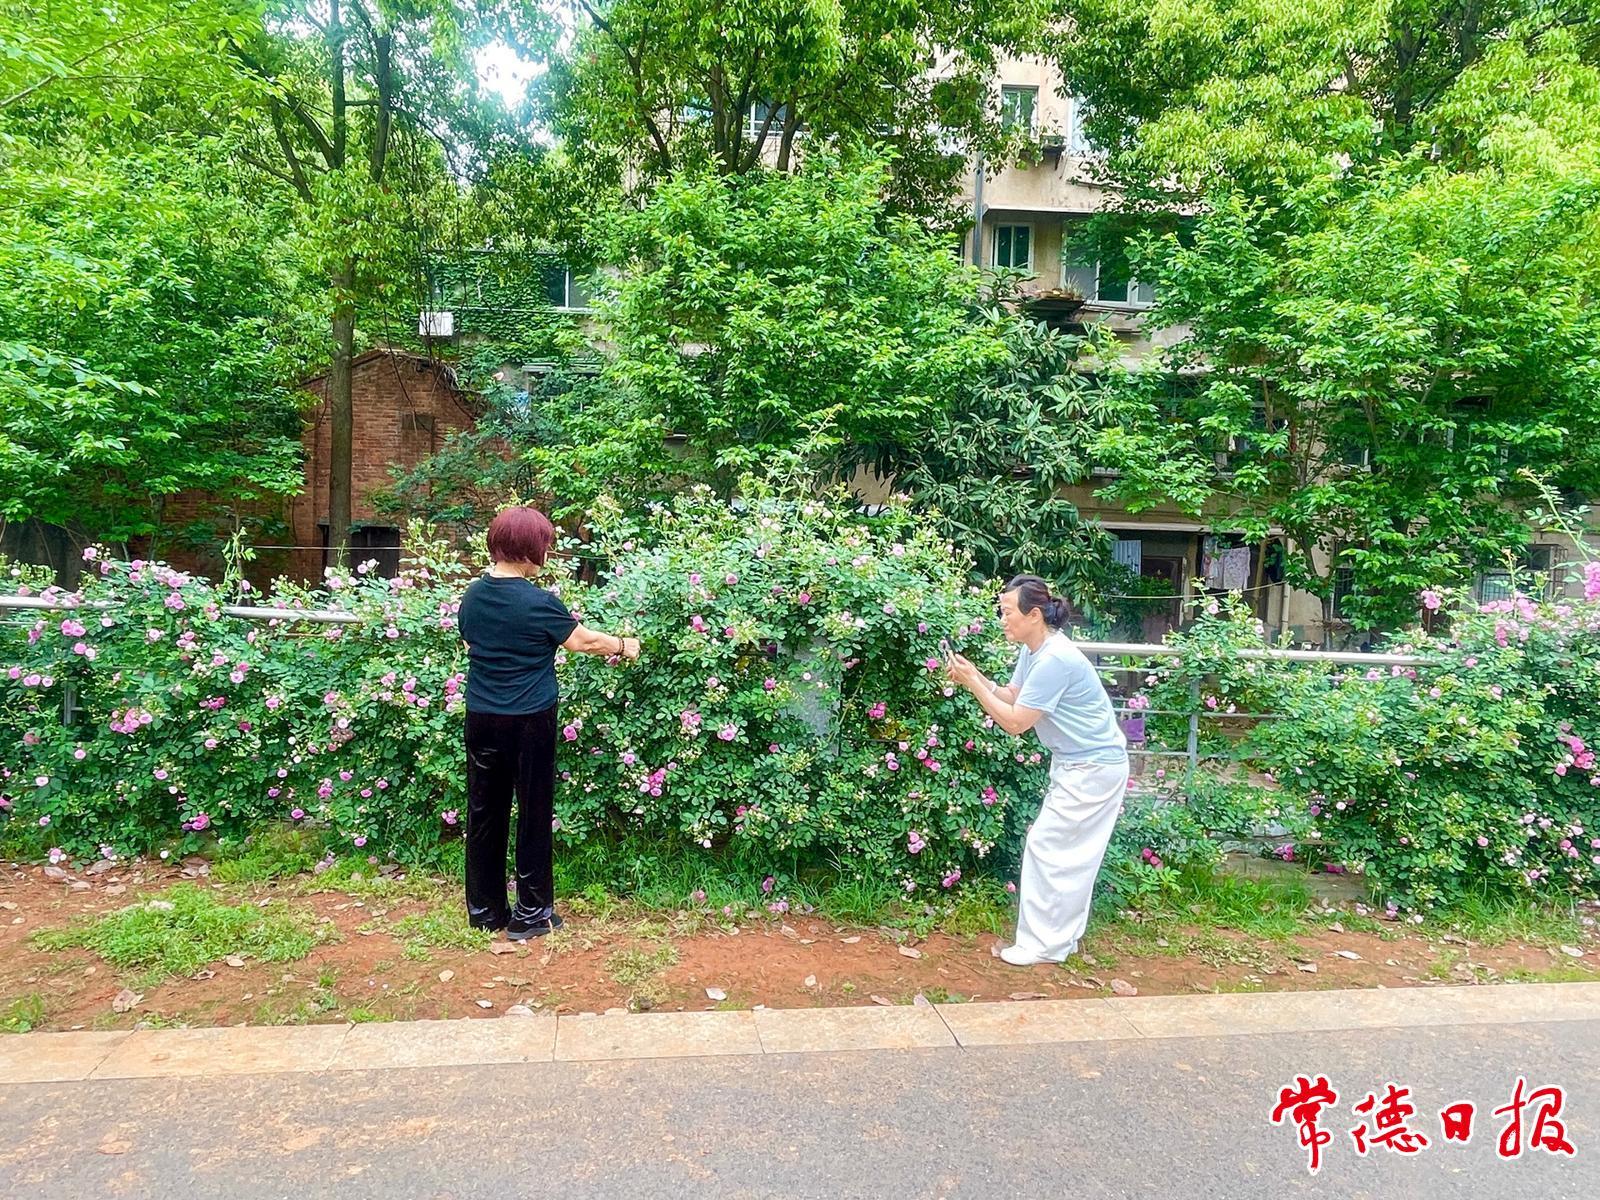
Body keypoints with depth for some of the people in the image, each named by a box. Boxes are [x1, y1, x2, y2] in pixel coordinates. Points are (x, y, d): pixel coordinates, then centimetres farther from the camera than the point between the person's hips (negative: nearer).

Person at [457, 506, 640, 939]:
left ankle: (483, 909, 24)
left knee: (484, 813, 13)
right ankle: (530, 914, 15)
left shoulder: (473, 595, 1)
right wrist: (624, 646, 14)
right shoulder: (538, 603, -16)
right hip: (528, 722, -6)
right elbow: (584, 641, -3)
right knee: (534, 815, 7)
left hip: (481, 719, 6)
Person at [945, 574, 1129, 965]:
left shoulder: (1054, 659, -27)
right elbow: (1013, 696, 10)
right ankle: (1063, 934, 28)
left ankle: (1043, 944, 7)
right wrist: (975, 677, -5)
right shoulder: (1033, 651, 4)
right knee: (1068, 854, 16)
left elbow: (1015, 722, -23)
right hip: (1075, 763, 10)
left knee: (1047, 848, -4)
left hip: (1093, 769, -10)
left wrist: (973, 684, -19)